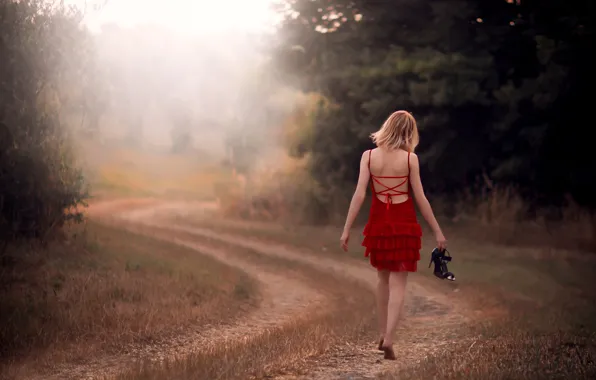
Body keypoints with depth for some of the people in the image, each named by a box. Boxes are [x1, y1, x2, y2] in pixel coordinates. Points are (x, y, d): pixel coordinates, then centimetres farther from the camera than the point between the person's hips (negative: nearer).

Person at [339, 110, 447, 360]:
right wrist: (437, 232, 2)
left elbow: (359, 195, -7)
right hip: (404, 223, -2)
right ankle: (388, 340, -12)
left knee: (384, 278, 21)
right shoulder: (410, 158, -7)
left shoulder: (368, 156, -2)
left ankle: (383, 335, 27)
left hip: (379, 222, 2)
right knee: (398, 283, 0)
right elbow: (420, 198, -6)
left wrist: (347, 229, -3)